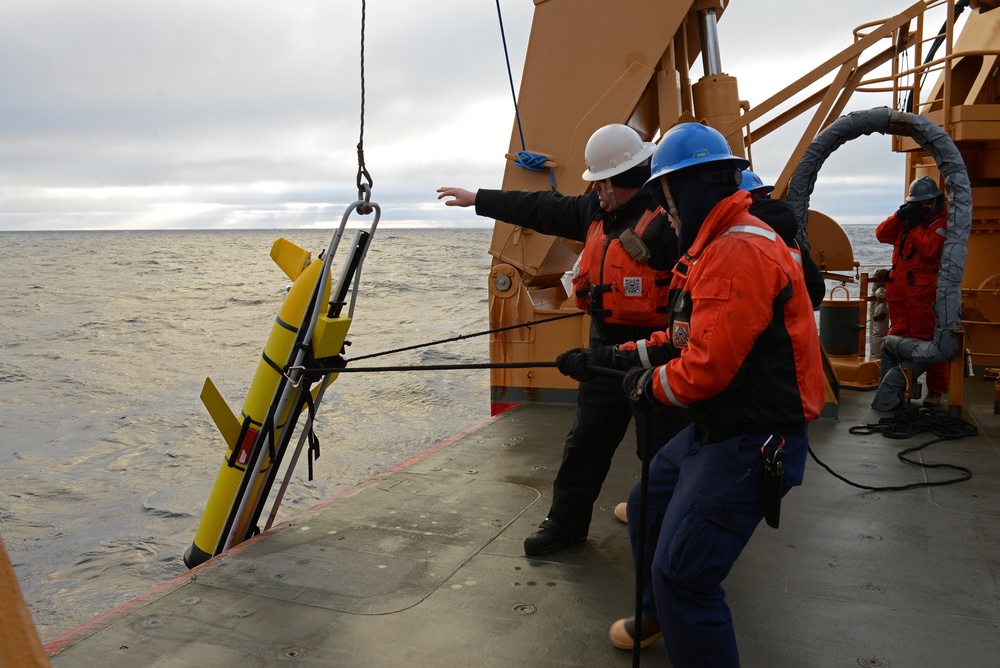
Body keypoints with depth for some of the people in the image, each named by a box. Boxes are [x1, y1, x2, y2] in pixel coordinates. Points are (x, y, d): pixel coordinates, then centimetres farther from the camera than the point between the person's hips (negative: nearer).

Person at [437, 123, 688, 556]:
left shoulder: (667, 218, -17)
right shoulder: (597, 211, 9)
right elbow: (542, 209, 19)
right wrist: (478, 199, 24)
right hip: (604, 349, 8)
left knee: (662, 448, 4)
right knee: (585, 441, 15)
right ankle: (565, 524, 30)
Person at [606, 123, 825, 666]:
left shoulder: (739, 252, -24)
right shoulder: (715, 245, 11)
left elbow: (709, 366, -28)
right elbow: (691, 332, 19)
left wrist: (651, 387, -10)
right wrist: (628, 353, 15)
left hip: (750, 443, -11)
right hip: (713, 429, 11)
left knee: (682, 574, -12)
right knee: (648, 504, 24)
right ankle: (661, 617, 47)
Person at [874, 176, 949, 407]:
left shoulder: (942, 221, -6)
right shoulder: (909, 216, 14)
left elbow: (930, 251, -20)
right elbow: (882, 235, 5)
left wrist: (914, 226, -17)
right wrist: (899, 216, -8)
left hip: (923, 290, -7)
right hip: (898, 285, 7)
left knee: (928, 339, -6)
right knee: (898, 336, 12)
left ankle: (936, 390, 2)